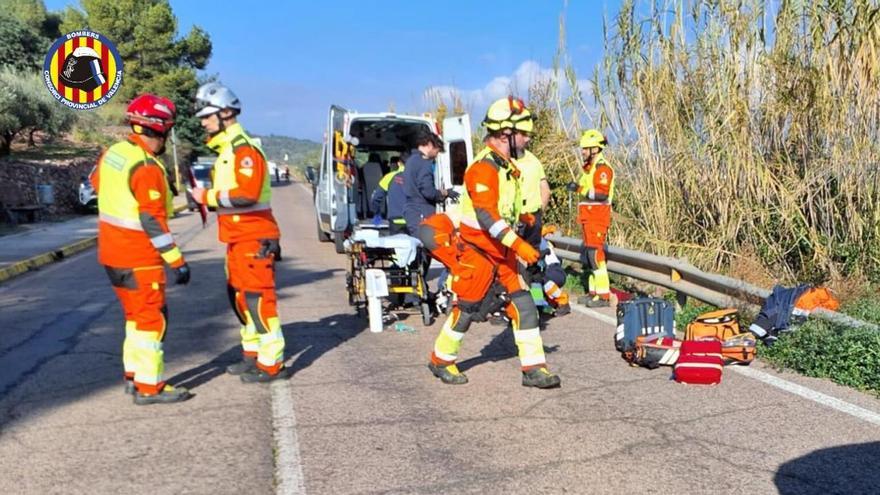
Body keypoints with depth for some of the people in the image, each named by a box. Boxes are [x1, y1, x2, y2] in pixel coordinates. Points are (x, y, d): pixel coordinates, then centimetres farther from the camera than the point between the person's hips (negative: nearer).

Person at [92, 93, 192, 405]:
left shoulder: (113, 153, 3)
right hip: (138, 257, -9)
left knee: (136, 315, 19)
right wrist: (177, 261, -20)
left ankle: (134, 375, 28)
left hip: (112, 251, 9)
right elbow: (153, 222, -24)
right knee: (152, 318, 0)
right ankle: (149, 387, 6)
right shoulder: (147, 168, -22)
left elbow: (96, 183, 22)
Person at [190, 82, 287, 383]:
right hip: (237, 238, 11)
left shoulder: (244, 149, -15)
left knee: (257, 297, -8)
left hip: (254, 237, -11)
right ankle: (253, 354, 27)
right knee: (239, 296, 16)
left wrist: (209, 197, -17)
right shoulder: (226, 150, 17)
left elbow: (247, 194, -26)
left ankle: (271, 363, -1)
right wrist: (209, 196, 8)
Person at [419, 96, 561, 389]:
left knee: (522, 304, 1)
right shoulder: (483, 167, -20)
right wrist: (518, 244, -35)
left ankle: (533, 368, 6)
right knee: (468, 307, 3)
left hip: (501, 251, 8)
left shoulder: (507, 166, 12)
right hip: (475, 250, -8)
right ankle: (441, 361, 23)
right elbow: (486, 214, -30)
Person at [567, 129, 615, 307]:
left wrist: (581, 188, -24)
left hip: (598, 217, -10)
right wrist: (578, 188, 13)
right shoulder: (589, 167, 20)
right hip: (588, 217, 10)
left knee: (595, 254, -12)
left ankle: (603, 295, -9)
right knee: (588, 255, 12)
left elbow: (602, 194, -23)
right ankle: (594, 292, 19)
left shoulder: (602, 167, -12)